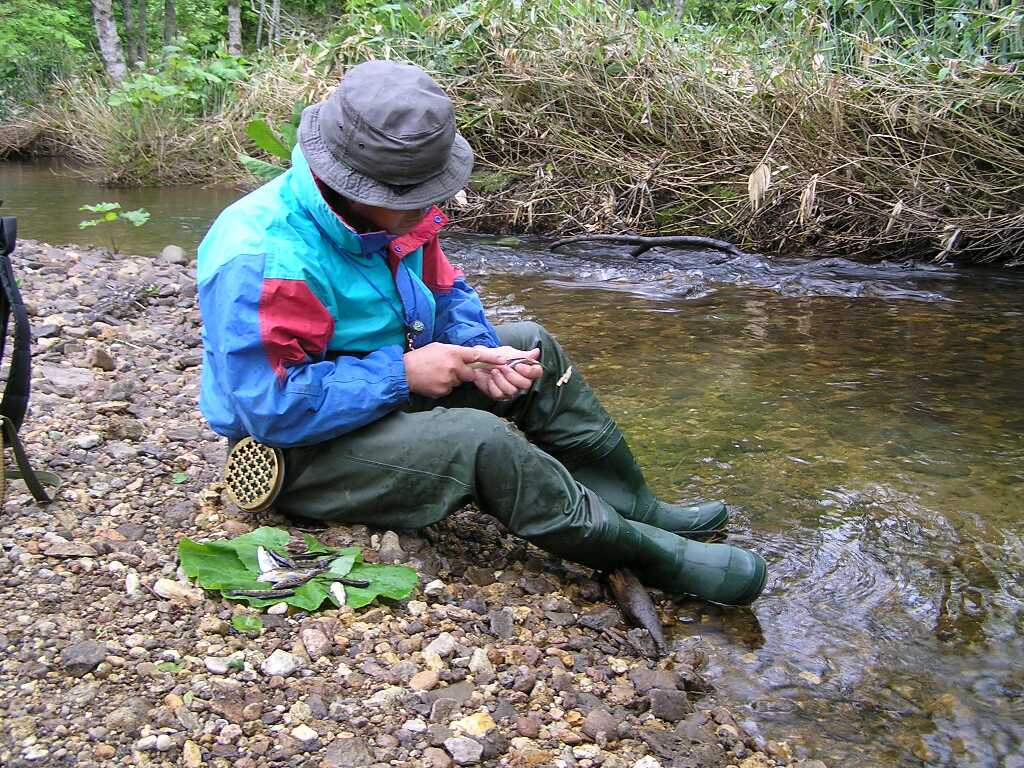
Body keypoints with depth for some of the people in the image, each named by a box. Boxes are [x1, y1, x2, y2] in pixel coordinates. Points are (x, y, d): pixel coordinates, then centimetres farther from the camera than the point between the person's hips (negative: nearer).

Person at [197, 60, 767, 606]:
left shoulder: (387, 211, -4)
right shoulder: (264, 261, -31)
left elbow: (447, 293, 9)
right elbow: (273, 407, -33)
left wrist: (478, 352, -13)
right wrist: (403, 373, -28)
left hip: (387, 389, 9)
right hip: (297, 451, -9)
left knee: (533, 347, 4)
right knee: (480, 442, -30)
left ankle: (634, 508, 9)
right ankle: (642, 556, -12)